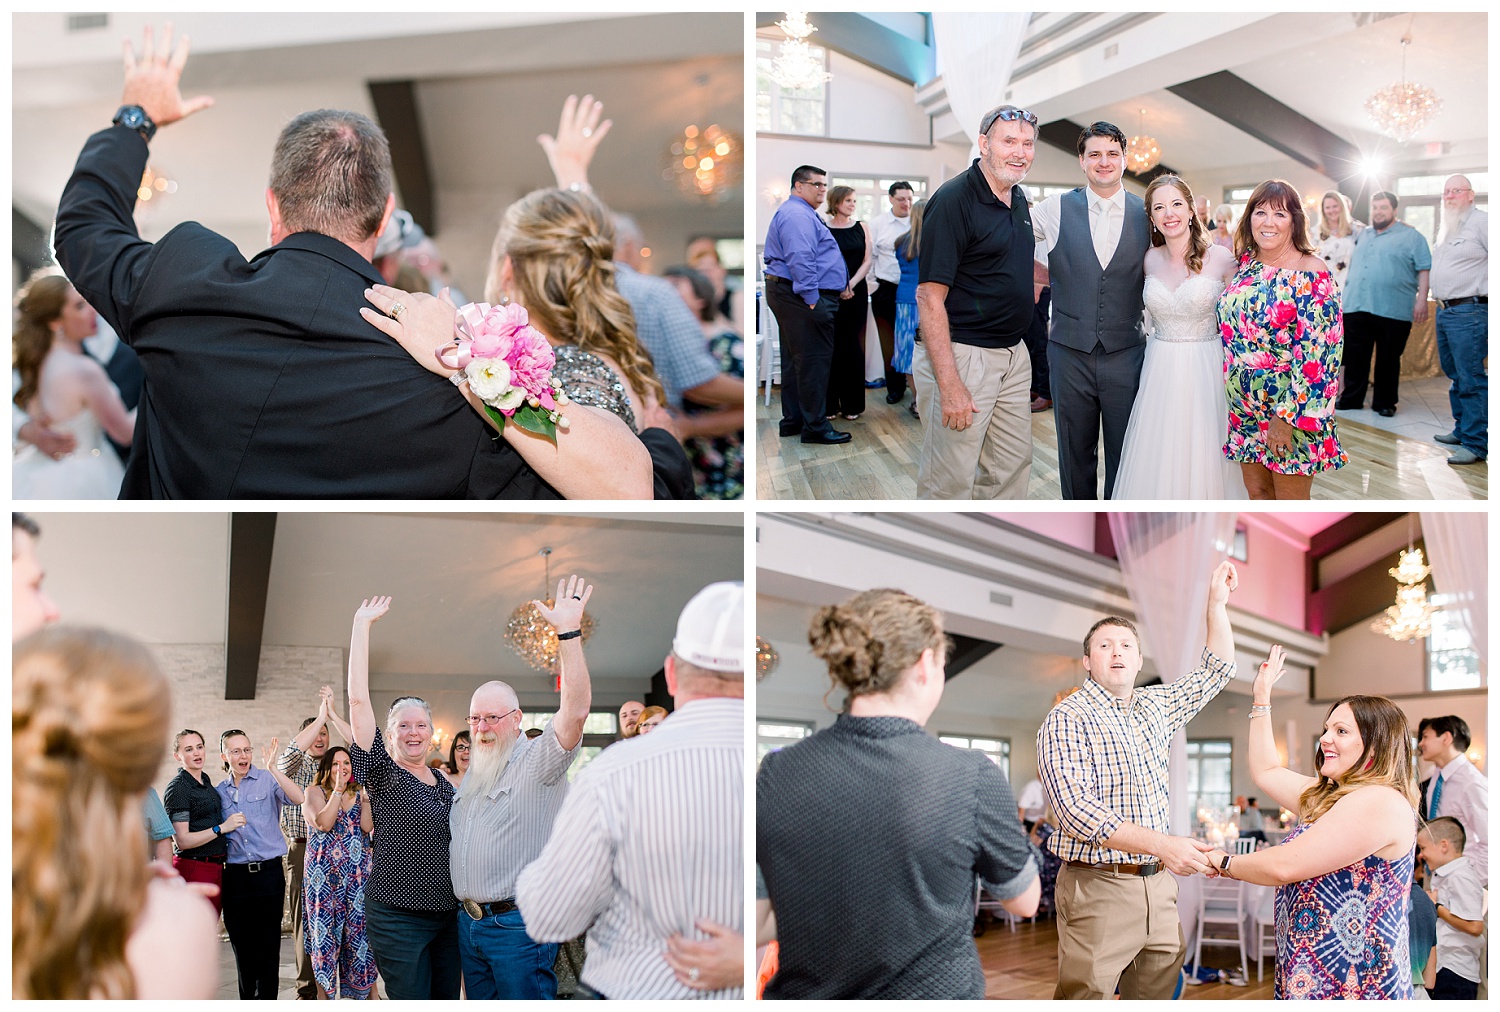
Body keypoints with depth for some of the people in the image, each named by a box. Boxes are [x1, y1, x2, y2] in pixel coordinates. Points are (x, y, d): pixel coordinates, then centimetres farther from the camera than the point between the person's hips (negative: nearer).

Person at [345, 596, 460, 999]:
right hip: (399, 918, -6)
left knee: (447, 999, 10)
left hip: (448, 916, 6)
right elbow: (358, 700, -14)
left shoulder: (444, 784, 11)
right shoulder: (383, 776, -6)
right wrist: (362, 624, -14)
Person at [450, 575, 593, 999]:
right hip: (469, 920, 8)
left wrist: (568, 632, -32)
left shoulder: (538, 761, -8)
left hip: (519, 924, -8)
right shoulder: (472, 775, 18)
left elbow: (575, 711, -26)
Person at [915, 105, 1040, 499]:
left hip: (1013, 355, 9)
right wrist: (950, 385, -24)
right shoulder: (953, 200, -16)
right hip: (961, 356, -9)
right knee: (950, 481, -4)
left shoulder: (1019, 199, 10)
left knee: (1012, 466, 16)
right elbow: (930, 297, -20)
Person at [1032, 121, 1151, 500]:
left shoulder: (1146, 215, 3)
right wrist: (1038, 273, 6)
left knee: (1125, 453, 5)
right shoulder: (1056, 210, 0)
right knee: (1075, 451, 11)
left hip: (1126, 352, 0)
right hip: (1070, 351, 0)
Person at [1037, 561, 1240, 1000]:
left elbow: (1216, 671, 30)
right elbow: (1076, 810, -19)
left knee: (1157, 993, 5)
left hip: (1159, 886, 6)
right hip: (1098, 886, -6)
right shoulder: (1067, 719, -7)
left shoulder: (1156, 707, 15)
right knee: (1085, 993, -10)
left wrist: (1217, 603, 21)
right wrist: (1163, 845, -26)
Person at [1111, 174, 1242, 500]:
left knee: (1203, 459, 4)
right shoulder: (1150, 259, 3)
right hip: (1160, 372, 3)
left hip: (1205, 371, -3)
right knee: (1157, 463, 8)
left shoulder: (1220, 258, -7)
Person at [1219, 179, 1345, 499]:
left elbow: (1318, 355, -19)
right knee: (1256, 492, 14)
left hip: (1292, 411, -6)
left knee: (1290, 501, 4)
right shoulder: (1245, 263, 5)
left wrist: (1287, 417, -20)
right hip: (1245, 408, 6)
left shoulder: (1312, 274, -15)